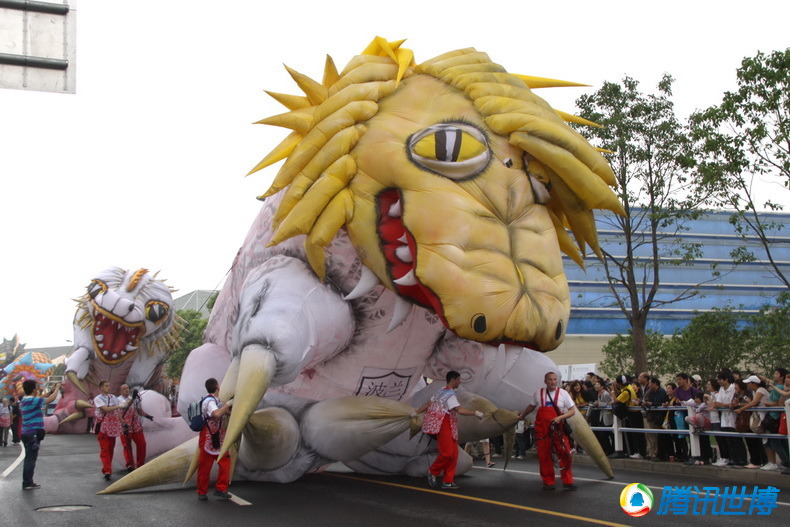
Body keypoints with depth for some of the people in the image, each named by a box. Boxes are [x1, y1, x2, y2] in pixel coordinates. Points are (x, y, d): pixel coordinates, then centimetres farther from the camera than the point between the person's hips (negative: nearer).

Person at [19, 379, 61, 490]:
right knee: (31, 459, -4)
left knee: (29, 458, 15)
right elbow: (51, 399, -17)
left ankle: (28, 482, 20)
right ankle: (27, 483, -1)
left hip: (26, 434, 9)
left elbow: (41, 400, 22)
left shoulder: (24, 401, 11)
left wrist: (51, 391, 16)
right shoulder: (32, 401, -17)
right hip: (33, 434, -9)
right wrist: (57, 388, -1)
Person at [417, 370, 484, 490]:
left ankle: (448, 481, 6)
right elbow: (459, 410, -24)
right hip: (444, 426, -10)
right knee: (447, 452, -13)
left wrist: (416, 412, 24)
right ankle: (433, 472, 8)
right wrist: (475, 412, -18)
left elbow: (428, 404, 19)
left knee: (453, 454, 5)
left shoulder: (441, 392, 16)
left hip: (450, 428, 10)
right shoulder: (450, 394, -13)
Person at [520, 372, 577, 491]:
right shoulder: (538, 393, 5)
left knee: (565, 454, -7)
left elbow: (572, 410, -1)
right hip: (542, 429, 1)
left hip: (557, 429, -1)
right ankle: (548, 482, 14)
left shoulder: (563, 393, 0)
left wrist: (560, 417, -15)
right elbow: (531, 407, 22)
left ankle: (567, 482, 5)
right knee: (544, 456, 3)